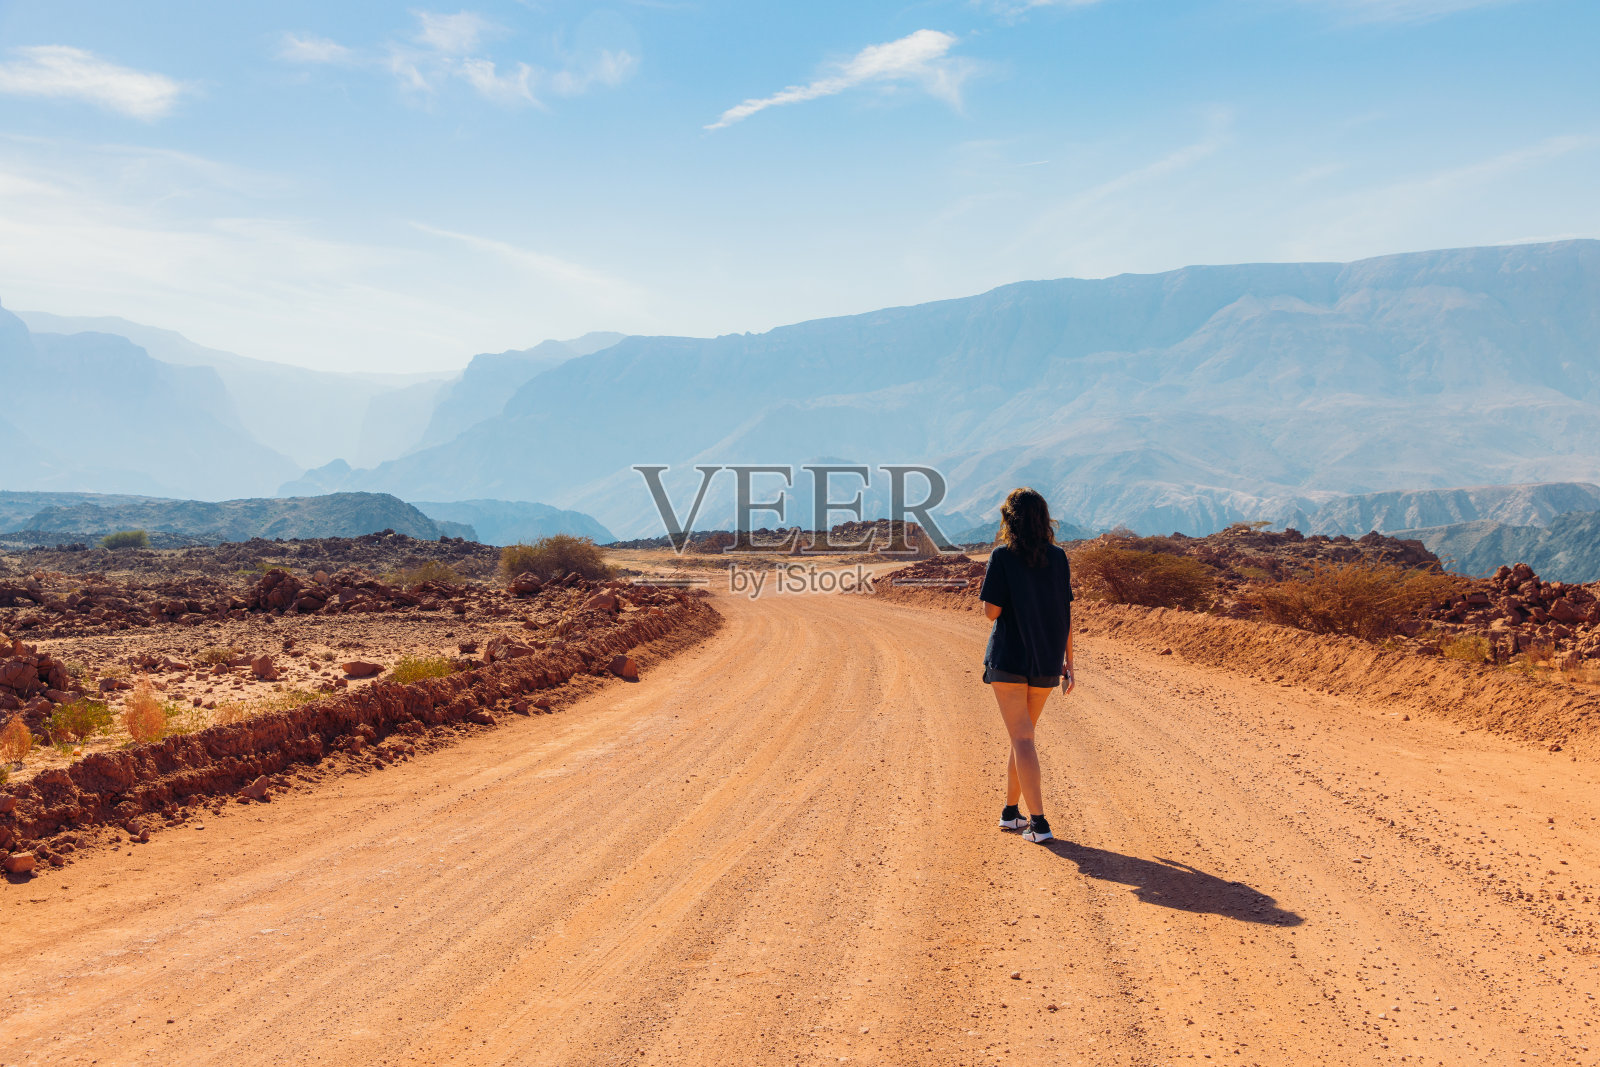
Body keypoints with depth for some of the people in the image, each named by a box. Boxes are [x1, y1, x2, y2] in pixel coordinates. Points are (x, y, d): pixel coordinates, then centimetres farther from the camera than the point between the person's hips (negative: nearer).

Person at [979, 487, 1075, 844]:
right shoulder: (1058, 558, 3)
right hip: (1047, 662, 4)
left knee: (1022, 739, -3)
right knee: (1023, 735, 18)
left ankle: (1039, 823, -10)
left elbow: (991, 611, -12)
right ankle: (1010, 811, 27)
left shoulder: (1002, 557, -9)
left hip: (1008, 659, -4)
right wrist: (1067, 663, 10)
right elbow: (1066, 614, 4)